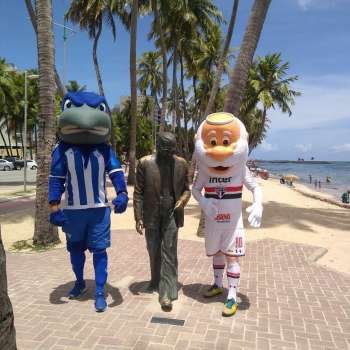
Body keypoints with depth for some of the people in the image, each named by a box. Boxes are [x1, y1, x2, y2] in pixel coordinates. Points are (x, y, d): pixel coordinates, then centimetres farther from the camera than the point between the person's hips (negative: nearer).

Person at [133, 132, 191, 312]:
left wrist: (183, 199, -14)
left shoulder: (181, 164, 0)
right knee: (154, 251, 15)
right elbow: (138, 192, -4)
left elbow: (186, 189, 8)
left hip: (171, 214, 0)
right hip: (151, 215, 0)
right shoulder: (145, 163, -6)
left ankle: (166, 293, 5)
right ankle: (156, 280, 38)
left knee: (169, 253, -1)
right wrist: (138, 217, -8)